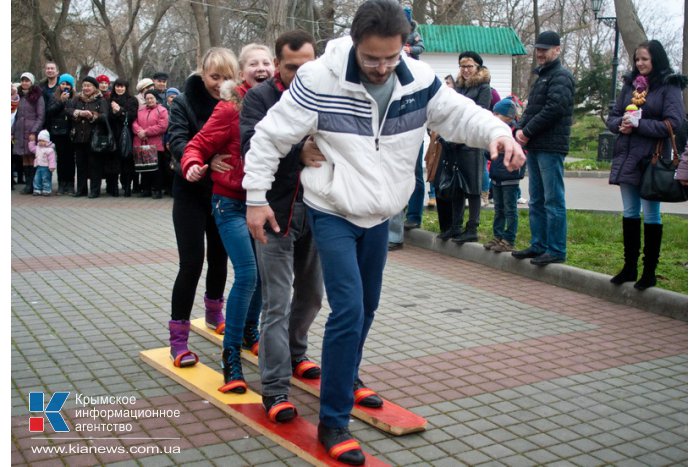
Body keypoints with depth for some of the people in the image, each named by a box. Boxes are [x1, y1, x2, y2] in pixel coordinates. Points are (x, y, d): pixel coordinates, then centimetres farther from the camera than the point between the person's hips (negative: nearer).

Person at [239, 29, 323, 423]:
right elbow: (252, 148, -19)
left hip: (318, 211, 4)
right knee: (277, 302, -3)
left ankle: (294, 354, 43)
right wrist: (298, 149, -31)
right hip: (278, 212, -4)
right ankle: (275, 387, 4)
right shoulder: (260, 98, -5)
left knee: (312, 294, 19)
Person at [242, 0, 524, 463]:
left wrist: (498, 132, -22)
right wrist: (257, 198, -11)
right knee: (348, 310, -14)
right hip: (332, 215, -5)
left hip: (379, 217, 6)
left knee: (367, 305, 19)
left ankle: (346, 375, 47)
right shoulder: (319, 80, -22)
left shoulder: (419, 79, -10)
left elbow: (460, 113, -1)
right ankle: (333, 422, -2)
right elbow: (270, 136, -14)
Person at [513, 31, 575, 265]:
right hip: (535, 147, 9)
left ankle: (556, 251, -3)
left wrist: (527, 132, -13)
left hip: (551, 148, -9)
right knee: (536, 200, 13)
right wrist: (520, 130, 2)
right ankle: (538, 245, 21)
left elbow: (553, 109, -18)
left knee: (553, 201, -6)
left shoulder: (561, 77, -7)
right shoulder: (541, 76, 22)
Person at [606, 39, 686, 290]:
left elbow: (673, 124, -14)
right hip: (626, 157, 6)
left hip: (652, 159, -6)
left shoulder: (669, 86, -5)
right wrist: (620, 124, -8)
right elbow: (613, 116, 14)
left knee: (651, 215, 2)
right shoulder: (630, 84, 12)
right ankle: (630, 266, 22)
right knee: (629, 213, 12)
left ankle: (649, 271, 12)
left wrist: (638, 125, -17)